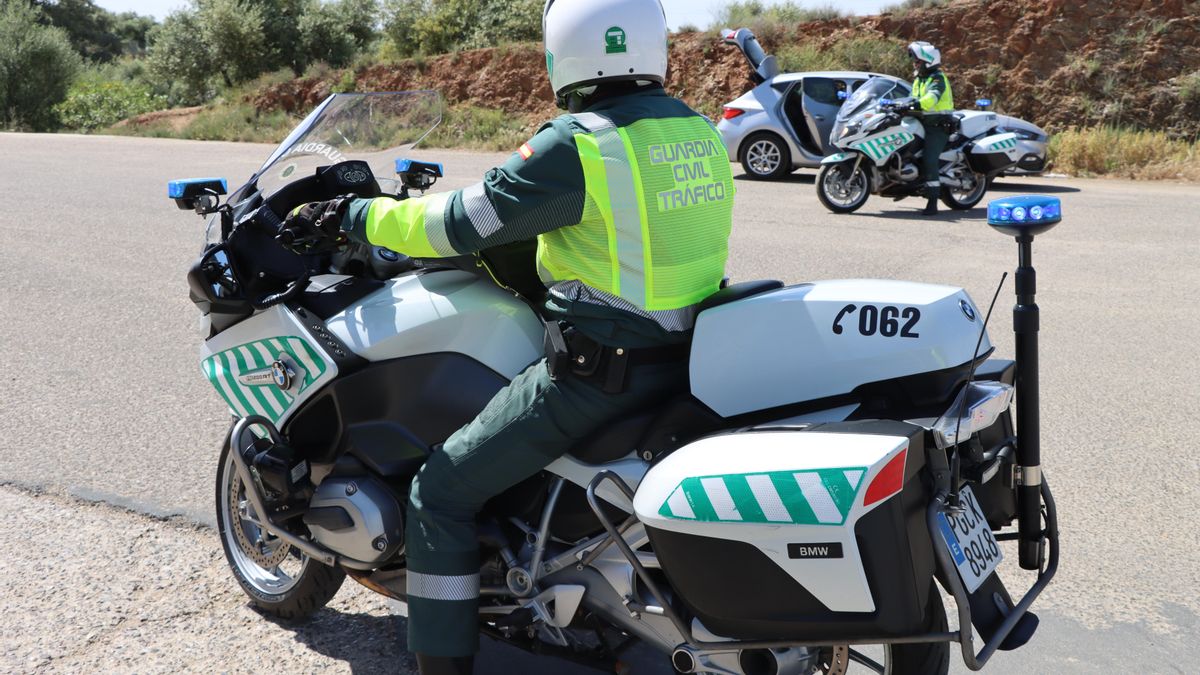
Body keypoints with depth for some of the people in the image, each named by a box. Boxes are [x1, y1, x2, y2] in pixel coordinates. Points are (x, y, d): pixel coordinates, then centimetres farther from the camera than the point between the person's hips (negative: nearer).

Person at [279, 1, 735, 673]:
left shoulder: (575, 145, -17)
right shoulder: (702, 131, 6)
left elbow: (459, 223, -13)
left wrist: (352, 215, 2)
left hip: (598, 370, -8)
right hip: (688, 357, 9)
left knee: (441, 493, 3)